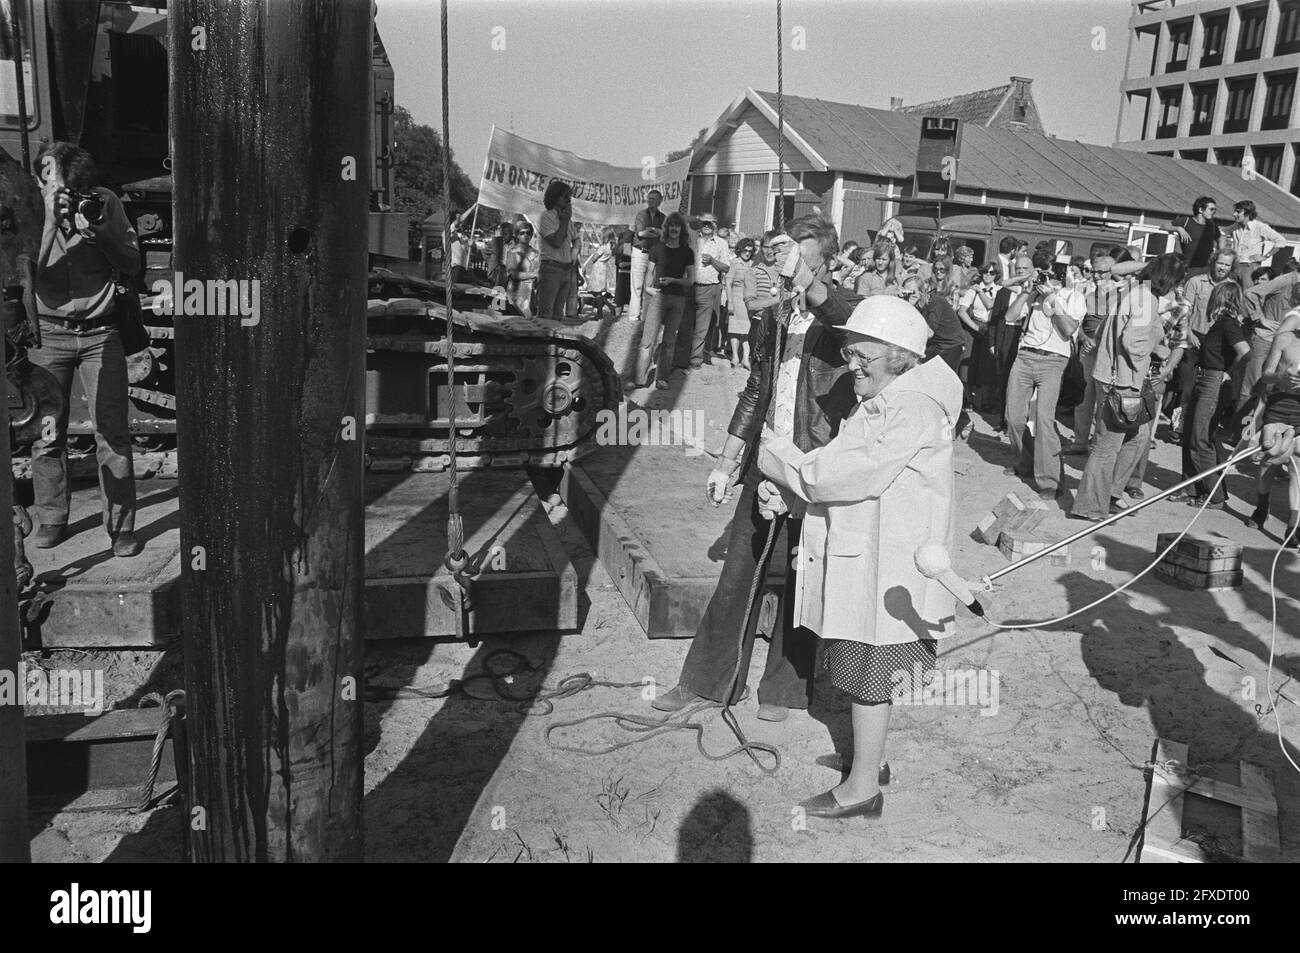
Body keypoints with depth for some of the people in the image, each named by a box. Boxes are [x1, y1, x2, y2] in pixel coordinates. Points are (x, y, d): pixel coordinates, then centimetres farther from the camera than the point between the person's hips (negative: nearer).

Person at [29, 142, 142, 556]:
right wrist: (51, 223, -22)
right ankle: (52, 521, 20)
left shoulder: (105, 201, -1)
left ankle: (121, 528, 3)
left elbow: (132, 266, 0)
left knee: (113, 433, -4)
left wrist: (100, 233, -16)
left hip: (100, 332, 0)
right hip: (48, 333, 0)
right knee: (46, 435, 4)